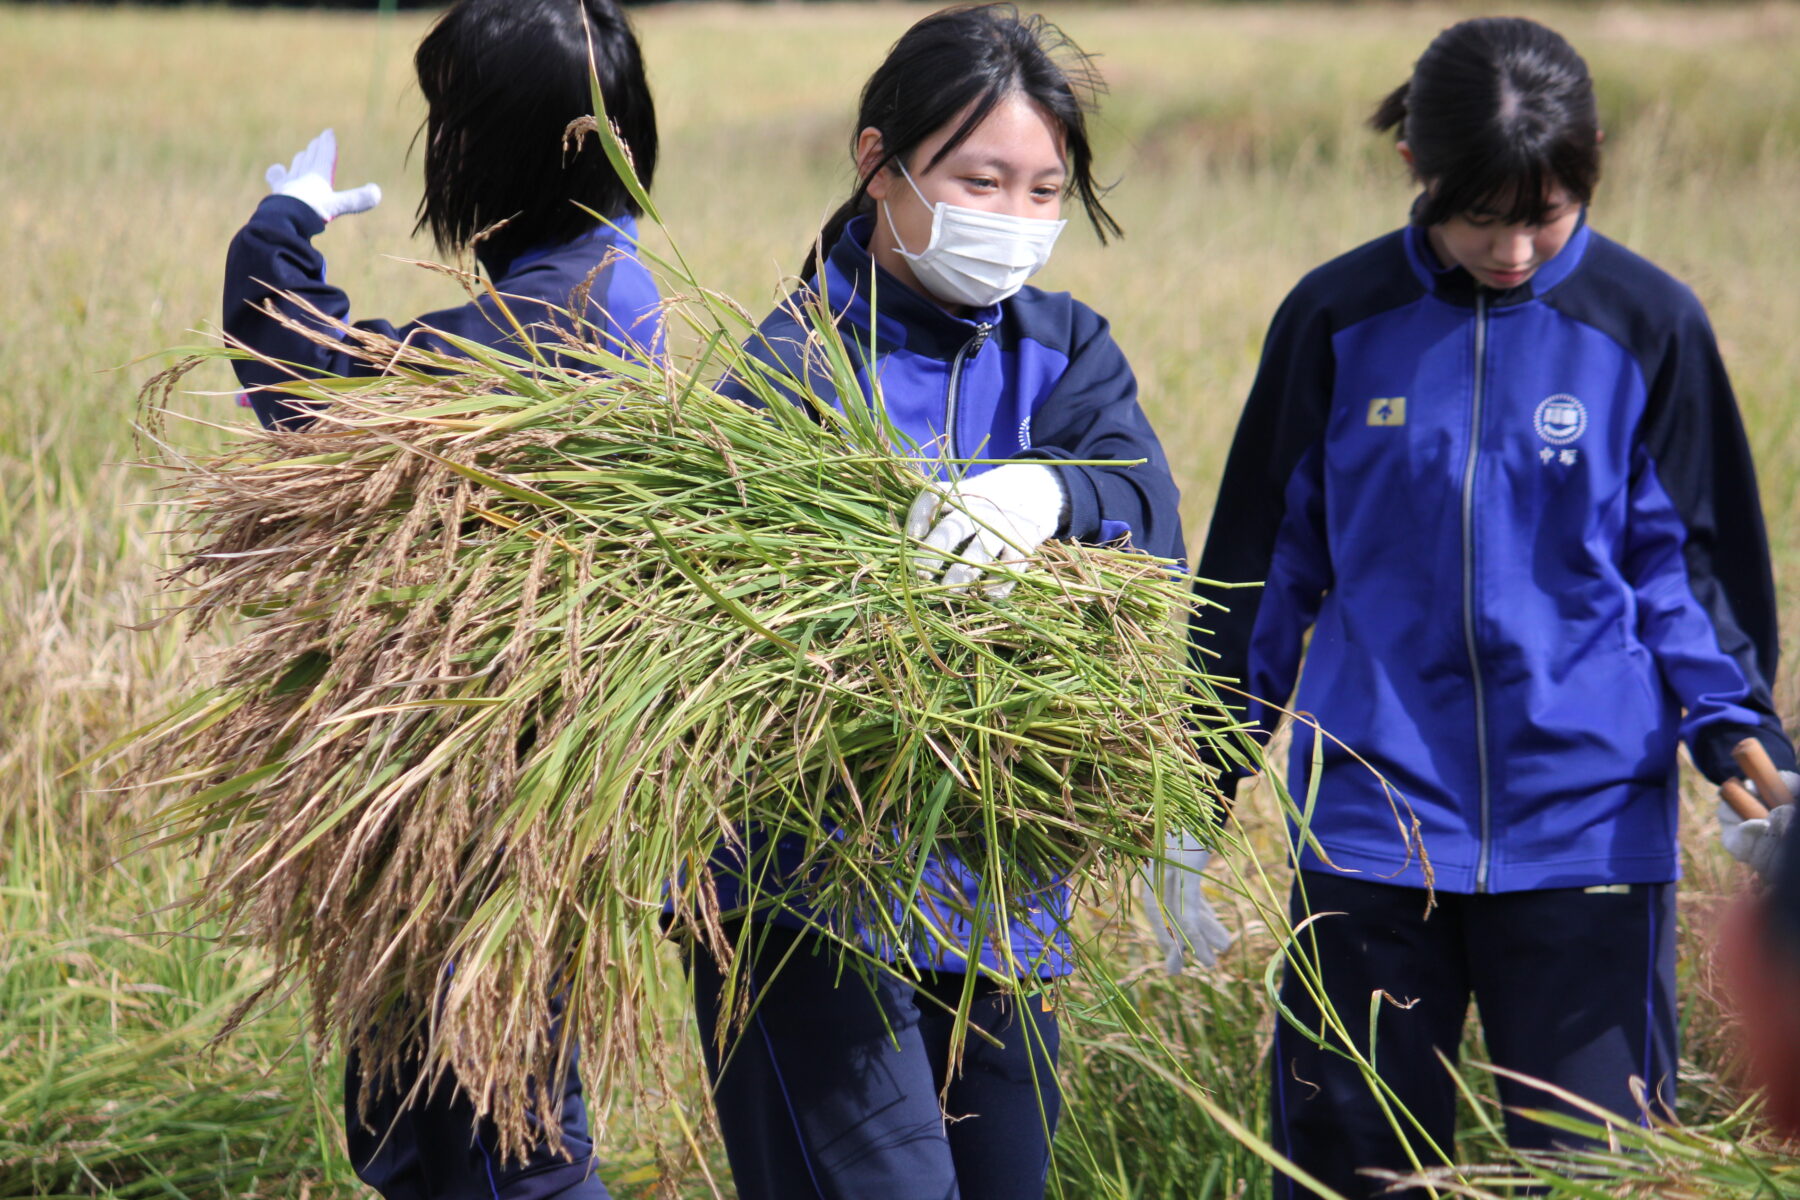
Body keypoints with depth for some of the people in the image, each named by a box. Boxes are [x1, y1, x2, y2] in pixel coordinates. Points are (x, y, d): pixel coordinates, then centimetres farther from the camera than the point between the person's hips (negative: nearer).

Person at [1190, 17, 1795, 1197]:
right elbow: (1266, 560, 10)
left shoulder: (1648, 325, -2)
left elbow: (1687, 561, 6)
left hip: (1587, 826, -1)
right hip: (1370, 821, 1)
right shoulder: (1341, 318, 1)